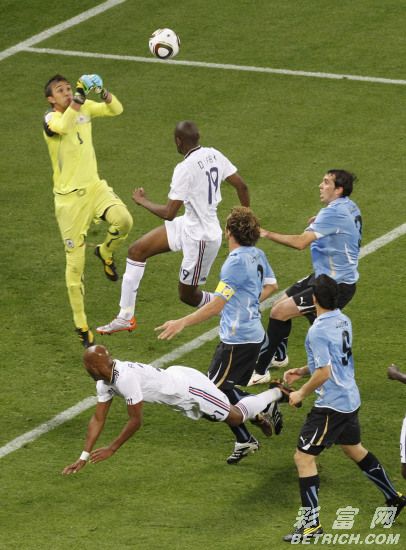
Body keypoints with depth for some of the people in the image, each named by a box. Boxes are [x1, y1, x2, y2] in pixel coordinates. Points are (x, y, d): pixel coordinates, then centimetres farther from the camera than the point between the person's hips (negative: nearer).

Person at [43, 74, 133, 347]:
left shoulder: (85, 108, 3)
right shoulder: (50, 119, -14)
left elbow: (116, 110, -6)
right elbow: (63, 126, -37)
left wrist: (104, 94, -24)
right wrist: (78, 99, -47)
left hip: (94, 186, 4)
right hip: (69, 197, -4)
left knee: (124, 220, -27)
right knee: (75, 263, 0)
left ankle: (106, 252, 10)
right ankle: (81, 326, 14)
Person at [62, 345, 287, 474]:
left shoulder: (125, 378, -37)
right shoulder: (104, 382, -9)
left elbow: (136, 421, -32)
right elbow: (98, 419, -4)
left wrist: (111, 450, -26)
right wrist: (83, 457, -8)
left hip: (188, 387, -8)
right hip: (175, 377, 8)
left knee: (236, 416, 8)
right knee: (216, 416, 29)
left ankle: (277, 393, 28)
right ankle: (259, 416, 48)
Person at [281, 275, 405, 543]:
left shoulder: (318, 331, -22)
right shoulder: (344, 321, 6)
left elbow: (324, 372, -24)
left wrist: (301, 394, -11)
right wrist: (302, 371, 17)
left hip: (332, 405, -9)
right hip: (351, 399, 9)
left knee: (304, 457, -3)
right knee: (355, 449, 28)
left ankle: (312, 523, -3)